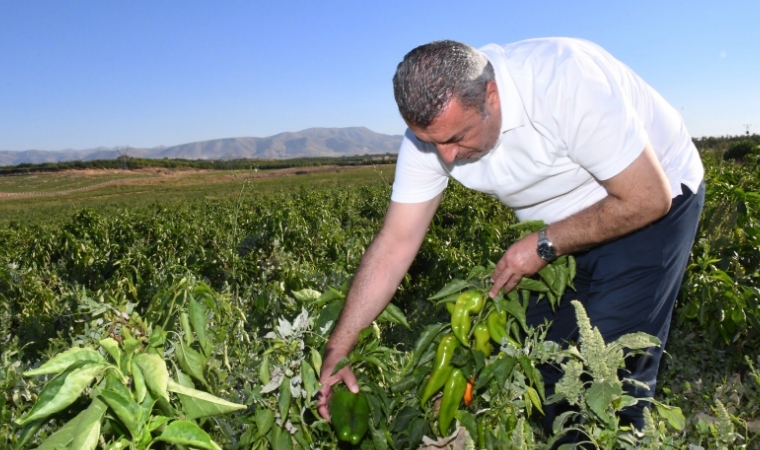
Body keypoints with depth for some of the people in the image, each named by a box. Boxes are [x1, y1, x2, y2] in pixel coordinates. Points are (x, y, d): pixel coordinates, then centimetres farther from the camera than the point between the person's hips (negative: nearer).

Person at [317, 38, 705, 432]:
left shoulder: (565, 81, -34)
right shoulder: (431, 127, -18)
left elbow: (649, 198, -26)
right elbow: (395, 243, -16)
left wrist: (543, 246, -24)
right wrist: (337, 351, -18)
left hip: (654, 202, -4)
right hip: (560, 228, 5)